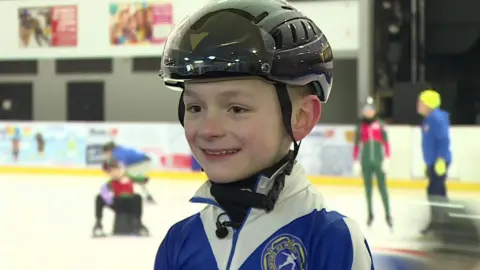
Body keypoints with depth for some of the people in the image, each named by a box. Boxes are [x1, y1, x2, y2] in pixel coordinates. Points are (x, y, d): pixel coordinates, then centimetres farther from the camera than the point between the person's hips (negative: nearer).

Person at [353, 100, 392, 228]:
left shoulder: (380, 125, 1)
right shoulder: (360, 127, 5)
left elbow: (386, 142, 0)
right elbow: (356, 145, 8)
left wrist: (387, 159, -6)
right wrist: (356, 161, 5)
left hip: (379, 160, -2)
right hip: (366, 161, 2)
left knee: (383, 188, -4)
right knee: (368, 188, 8)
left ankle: (388, 215, 1)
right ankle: (370, 214, 18)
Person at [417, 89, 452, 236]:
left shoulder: (437, 118, -16)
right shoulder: (429, 119, 15)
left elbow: (444, 140, -22)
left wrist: (440, 160, -26)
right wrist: (428, 163, 23)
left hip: (439, 162, -10)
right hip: (433, 162, 10)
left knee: (434, 191, -10)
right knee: (438, 191, 13)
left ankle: (436, 222, -6)